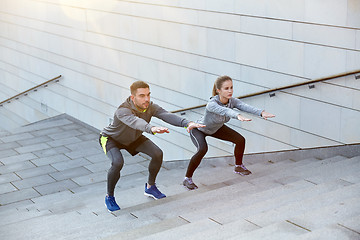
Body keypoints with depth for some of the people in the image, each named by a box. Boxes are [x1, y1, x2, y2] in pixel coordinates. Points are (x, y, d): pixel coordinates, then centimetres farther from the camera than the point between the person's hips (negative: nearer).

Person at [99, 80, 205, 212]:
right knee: (118, 163, -32)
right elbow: (135, 122, -63)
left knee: (157, 154, -10)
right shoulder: (122, 111, -41)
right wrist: (152, 129, -83)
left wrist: (187, 123, -59)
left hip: (133, 138, 6)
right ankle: (109, 197, -6)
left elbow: (167, 116, -40)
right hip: (111, 138, -6)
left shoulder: (150, 107, -25)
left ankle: (150, 187, 15)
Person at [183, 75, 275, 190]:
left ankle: (238, 167, 26)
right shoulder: (212, 104, -39)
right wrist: (238, 116, -80)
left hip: (216, 128, 7)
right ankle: (187, 179, -17)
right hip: (198, 130, -7)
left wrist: (262, 113, -59)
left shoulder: (232, 101, -23)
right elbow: (224, 110, -60)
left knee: (240, 140, 0)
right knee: (202, 149, -33)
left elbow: (246, 107, -41)